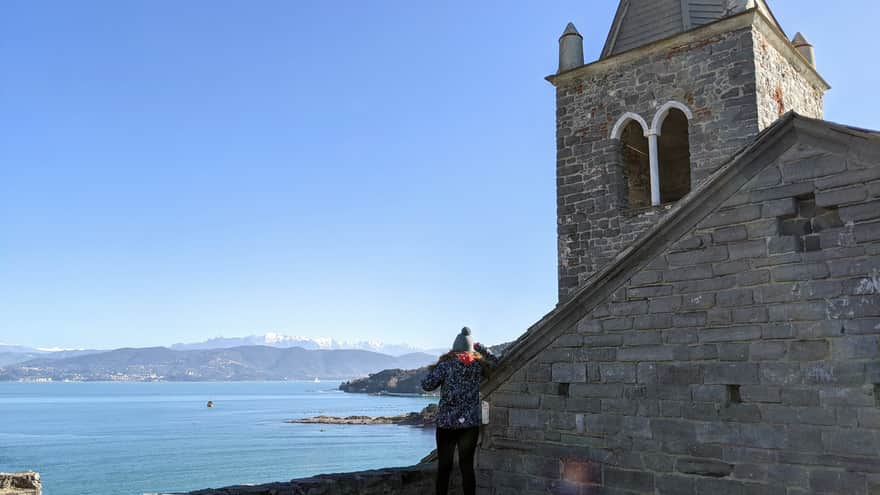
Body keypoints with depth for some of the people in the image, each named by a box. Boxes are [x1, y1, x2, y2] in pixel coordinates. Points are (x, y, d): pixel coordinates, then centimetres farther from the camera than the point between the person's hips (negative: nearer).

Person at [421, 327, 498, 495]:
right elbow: (495, 362, 23)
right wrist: (479, 347, 19)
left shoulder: (446, 364, -6)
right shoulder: (479, 365, 3)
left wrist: (433, 370, 9)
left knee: (444, 467, 6)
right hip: (471, 424, 2)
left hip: (446, 423, -2)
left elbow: (426, 385, -8)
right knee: (467, 466, 7)